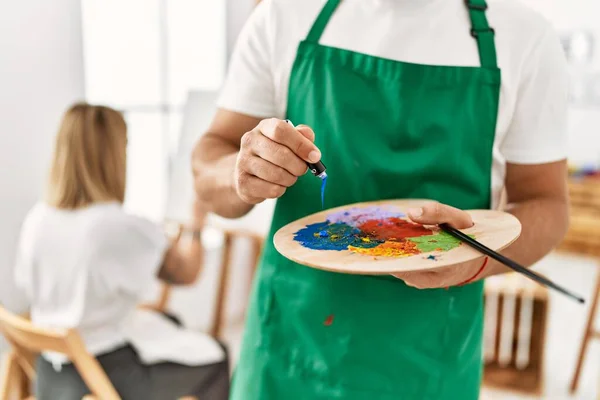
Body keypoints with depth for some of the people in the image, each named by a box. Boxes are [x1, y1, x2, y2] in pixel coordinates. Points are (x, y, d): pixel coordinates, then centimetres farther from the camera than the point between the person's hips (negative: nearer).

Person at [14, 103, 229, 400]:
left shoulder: (36, 219, -8)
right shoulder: (120, 226, -26)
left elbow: (28, 286, 6)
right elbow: (186, 272, -15)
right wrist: (196, 224, 2)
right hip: (108, 371, -6)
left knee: (167, 321, 28)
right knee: (215, 357, 16)